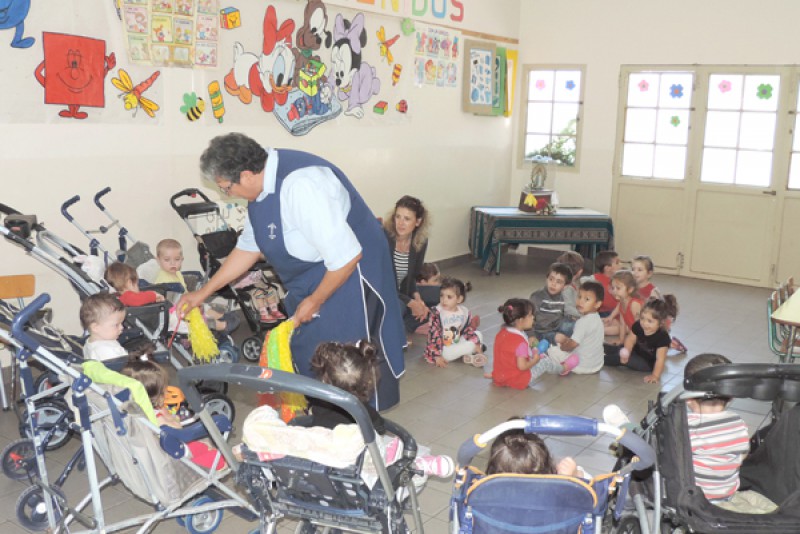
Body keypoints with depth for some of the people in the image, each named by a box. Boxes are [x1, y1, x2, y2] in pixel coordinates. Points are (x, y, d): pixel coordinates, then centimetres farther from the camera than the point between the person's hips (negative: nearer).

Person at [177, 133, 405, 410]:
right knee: (305, 356, 17)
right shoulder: (262, 186, -2)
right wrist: (203, 292, 13)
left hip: (348, 272, -9)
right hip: (309, 280, 9)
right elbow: (249, 247, 12)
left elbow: (347, 256, -31)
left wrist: (315, 301, -16)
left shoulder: (300, 185, -32)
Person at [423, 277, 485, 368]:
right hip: (443, 349, -7)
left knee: (478, 334, 5)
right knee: (470, 345, -22)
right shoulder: (437, 313, -22)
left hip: (456, 343, 7)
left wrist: (477, 347, 0)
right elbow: (434, 335, -21)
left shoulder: (465, 312, -4)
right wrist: (437, 356, -23)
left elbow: (469, 331, 8)